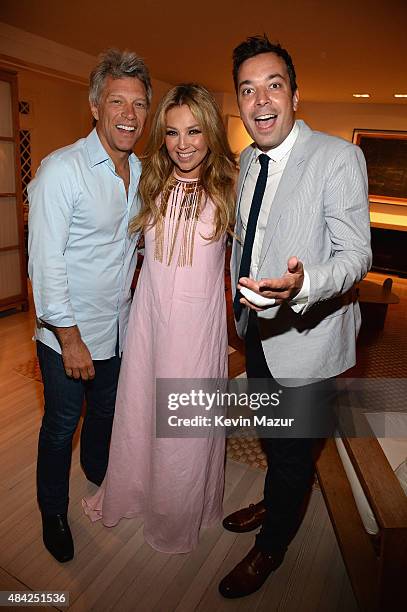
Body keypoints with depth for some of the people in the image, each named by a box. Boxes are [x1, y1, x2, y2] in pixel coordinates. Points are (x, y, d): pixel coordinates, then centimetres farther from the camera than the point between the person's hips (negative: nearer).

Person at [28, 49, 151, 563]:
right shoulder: (62, 169, -18)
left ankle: (99, 475, 55)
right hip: (68, 333, -6)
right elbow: (45, 262, -20)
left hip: (118, 327, 6)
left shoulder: (139, 170, 4)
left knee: (106, 411, 25)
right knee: (61, 425, 13)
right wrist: (70, 339, -18)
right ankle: (53, 513, 40)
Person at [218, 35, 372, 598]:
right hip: (255, 330, 7)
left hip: (306, 337, -6)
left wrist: (302, 284, -41)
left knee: (293, 451, 13)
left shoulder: (338, 157, -17)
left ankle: (271, 546, 41)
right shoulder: (247, 160, 6)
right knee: (271, 436, 27)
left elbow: (356, 254, -21)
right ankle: (274, 503, 57)